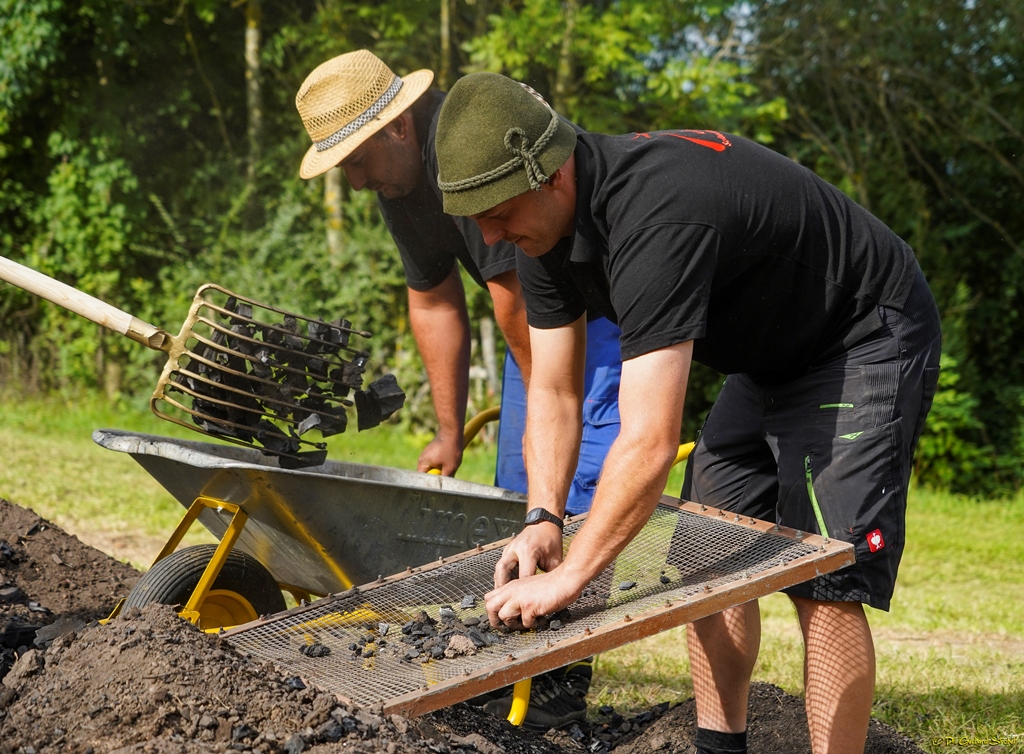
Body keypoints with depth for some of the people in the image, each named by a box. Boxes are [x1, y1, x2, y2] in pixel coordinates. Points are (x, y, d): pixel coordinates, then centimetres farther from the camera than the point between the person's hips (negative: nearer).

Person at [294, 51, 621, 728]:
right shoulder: (397, 178, 1)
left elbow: (514, 297, -25)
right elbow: (435, 304, 9)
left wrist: (545, 414, -15)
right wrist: (450, 432, 9)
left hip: (614, 302, -9)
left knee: (577, 481, -14)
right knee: (518, 482, 9)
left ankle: (563, 683, -10)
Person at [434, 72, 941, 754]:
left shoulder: (654, 217, -38)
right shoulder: (547, 223, -8)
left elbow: (649, 442, -41)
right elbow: (554, 392, -1)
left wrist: (566, 579, -35)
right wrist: (543, 518, -16)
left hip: (867, 342, -9)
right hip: (772, 355, 9)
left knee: (823, 580, -16)